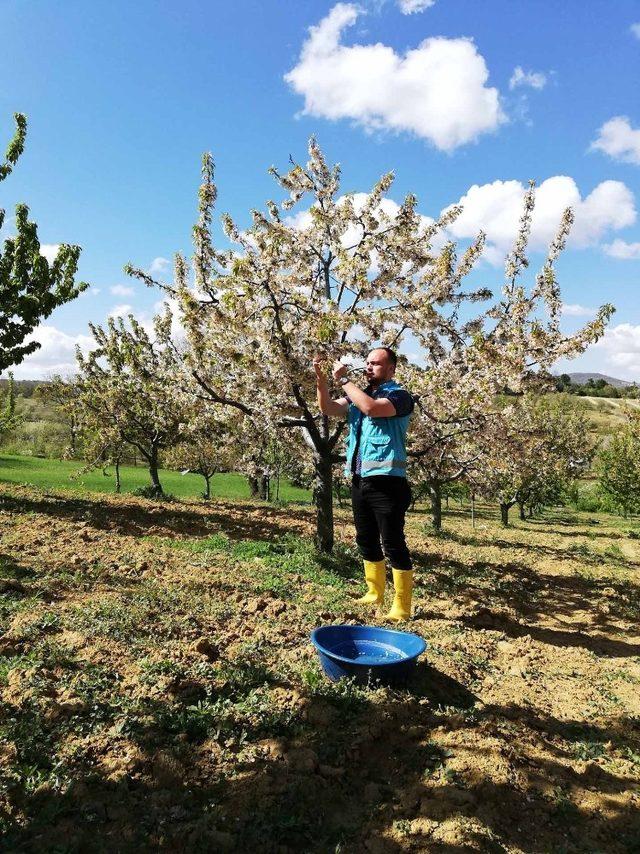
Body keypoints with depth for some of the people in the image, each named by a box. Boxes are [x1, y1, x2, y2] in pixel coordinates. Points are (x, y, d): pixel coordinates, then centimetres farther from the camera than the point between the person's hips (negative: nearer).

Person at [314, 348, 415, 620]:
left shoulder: (399, 395, -5)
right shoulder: (358, 394, 17)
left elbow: (371, 408, -24)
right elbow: (328, 408, 7)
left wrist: (344, 379, -15)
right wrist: (321, 380, -8)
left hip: (386, 481, -8)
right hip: (360, 481, 8)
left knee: (393, 544, -5)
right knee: (366, 542, 17)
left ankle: (402, 607, 3)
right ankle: (375, 593, 31)